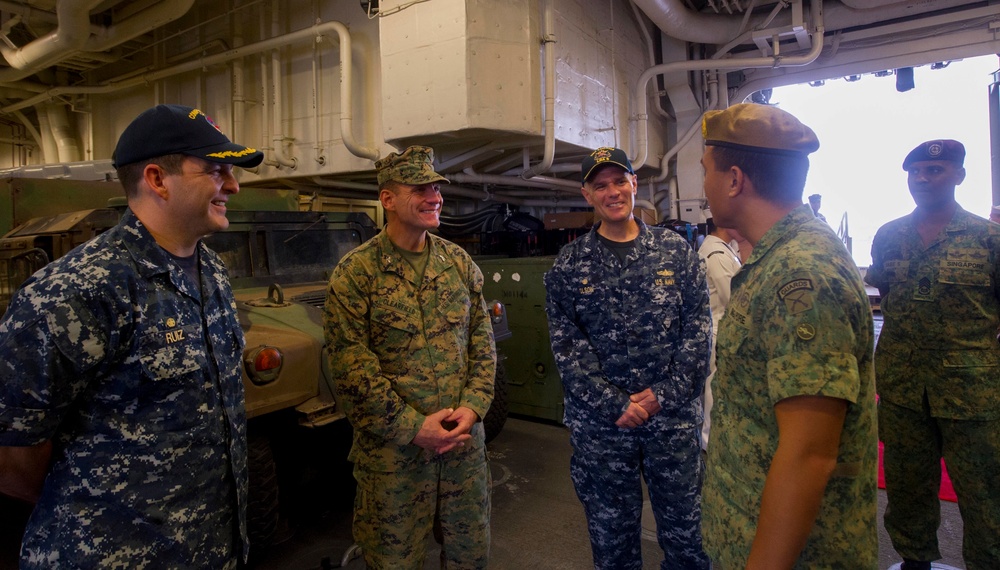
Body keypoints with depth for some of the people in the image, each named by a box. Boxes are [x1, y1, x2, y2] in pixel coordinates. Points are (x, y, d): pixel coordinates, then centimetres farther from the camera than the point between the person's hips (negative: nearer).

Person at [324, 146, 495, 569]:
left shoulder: (459, 262, 4)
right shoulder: (355, 272, -10)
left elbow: (483, 342, 4)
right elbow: (350, 367, -14)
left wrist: (472, 407, -9)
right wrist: (413, 427, -16)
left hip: (464, 441, 4)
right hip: (392, 448, -3)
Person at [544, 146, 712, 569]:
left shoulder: (675, 250, 3)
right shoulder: (569, 264, 0)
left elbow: (698, 327, 0)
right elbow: (566, 347, -5)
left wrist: (664, 394, -9)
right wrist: (616, 404, -11)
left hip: (674, 417, 1)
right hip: (599, 423, 0)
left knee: (686, 534, 13)